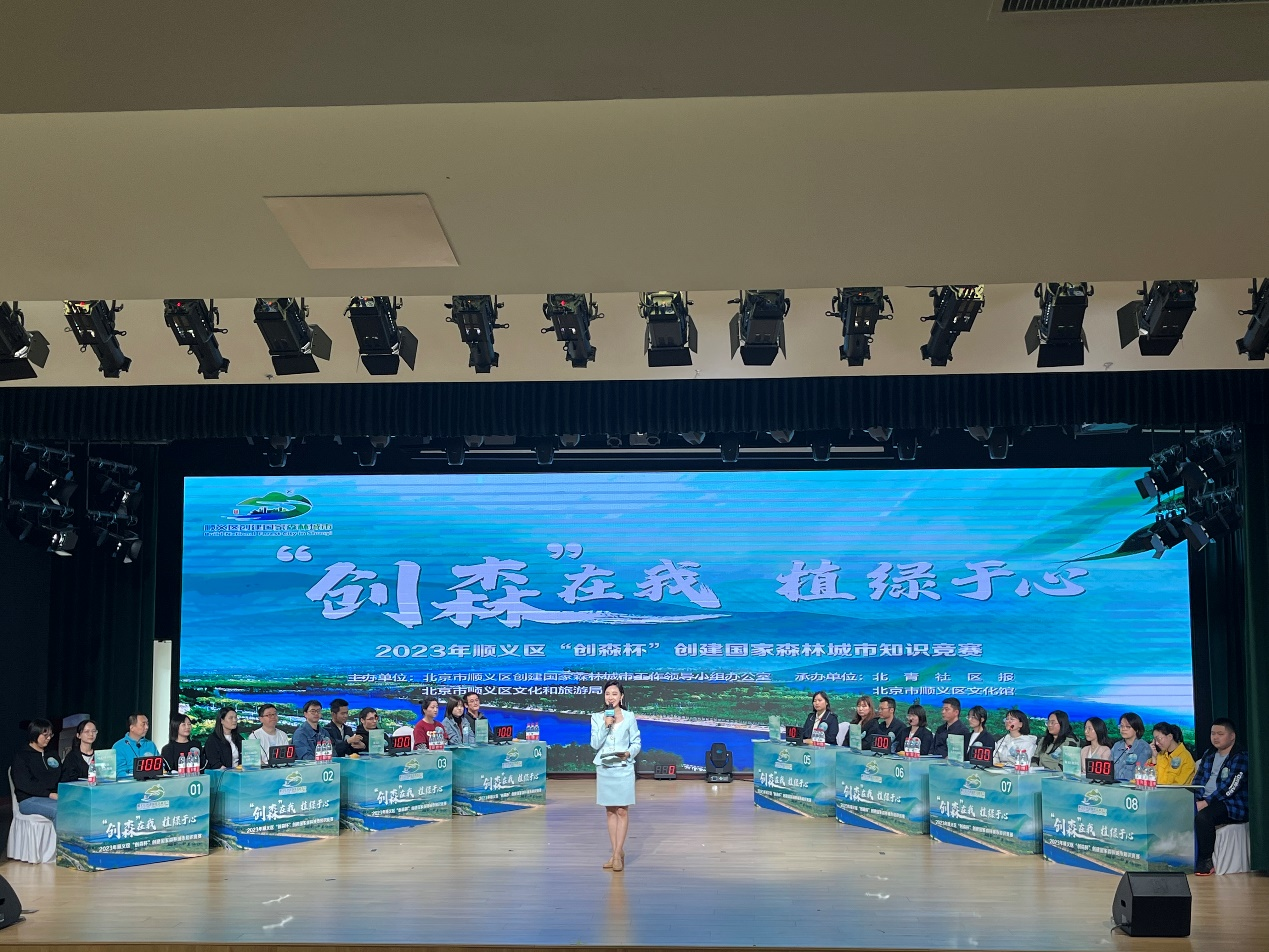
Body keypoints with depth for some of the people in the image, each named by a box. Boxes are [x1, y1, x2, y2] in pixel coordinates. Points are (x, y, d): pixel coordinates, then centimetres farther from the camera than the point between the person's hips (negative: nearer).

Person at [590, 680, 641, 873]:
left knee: (622, 811, -3)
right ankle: (616, 852, 13)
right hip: (604, 768, 2)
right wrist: (605, 726, -15)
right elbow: (594, 744, -4)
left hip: (623, 768, -2)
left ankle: (618, 853, -1)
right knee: (611, 811, 7)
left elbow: (637, 742, 3)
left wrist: (629, 753, -16)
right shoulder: (597, 717, 3)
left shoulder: (629, 717, 0)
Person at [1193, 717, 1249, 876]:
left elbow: (1230, 787, -16)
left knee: (1202, 817, -35)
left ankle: (1206, 861, -20)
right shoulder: (1209, 755, 19)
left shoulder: (1241, 757, -6)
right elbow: (1198, 780, 15)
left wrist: (1206, 803, -21)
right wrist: (1195, 801, -4)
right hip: (1204, 801, 7)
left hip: (1231, 804, -7)